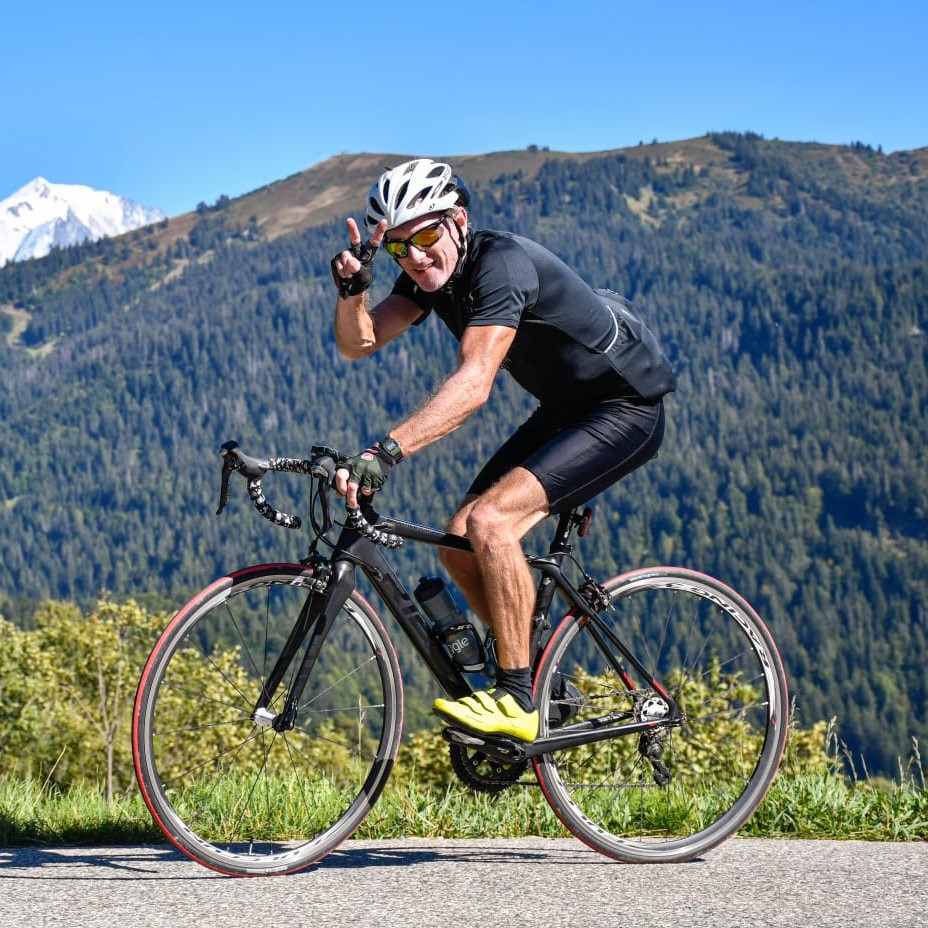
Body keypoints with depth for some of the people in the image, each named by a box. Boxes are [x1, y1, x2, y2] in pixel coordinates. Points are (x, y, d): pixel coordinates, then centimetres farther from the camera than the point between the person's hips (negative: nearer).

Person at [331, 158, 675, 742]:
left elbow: (473, 385, -40)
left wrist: (386, 452, -48)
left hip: (626, 408, -9)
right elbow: (358, 343, -5)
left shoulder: (502, 263, -29)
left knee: (490, 521, -25)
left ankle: (517, 700, -18)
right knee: (460, 540, -1)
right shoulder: (430, 272, -2)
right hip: (565, 409, 9)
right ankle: (545, 684, 14)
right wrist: (352, 286, -25)